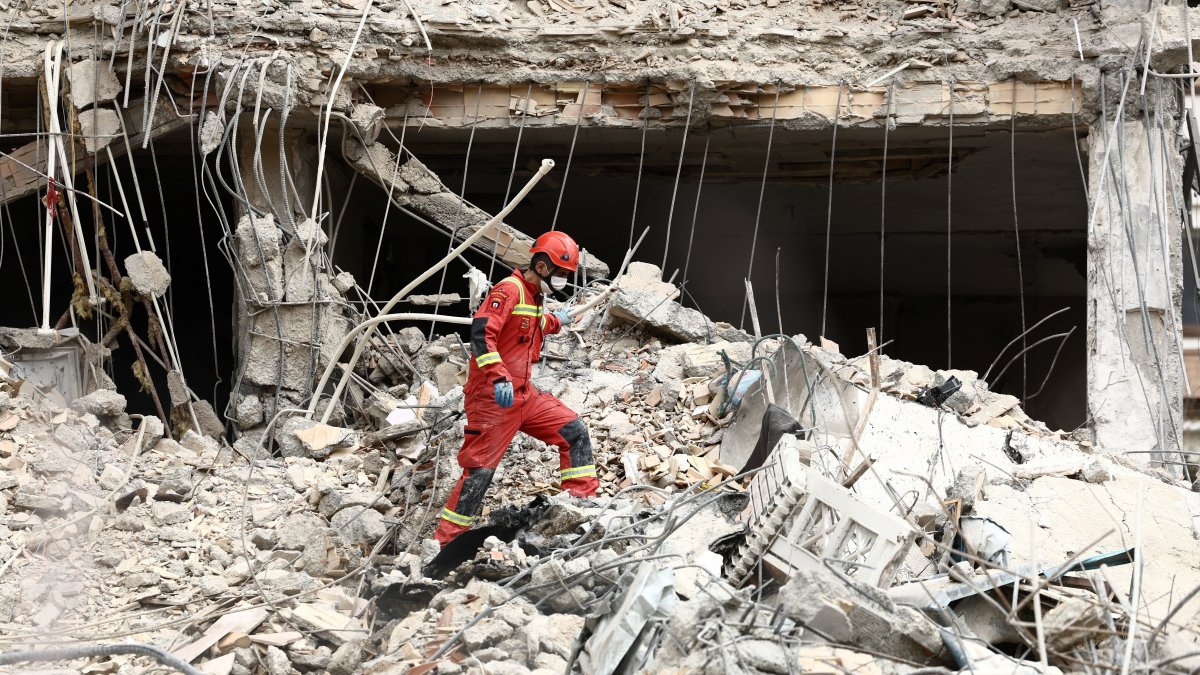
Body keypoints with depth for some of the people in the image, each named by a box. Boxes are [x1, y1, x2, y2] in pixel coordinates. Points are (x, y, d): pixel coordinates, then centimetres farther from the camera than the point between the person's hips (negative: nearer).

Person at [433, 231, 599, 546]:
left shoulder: (534, 296, 15)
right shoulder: (509, 289, -14)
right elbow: (481, 332, -28)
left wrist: (555, 322, 40)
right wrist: (499, 378, -35)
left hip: (524, 394, 9)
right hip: (493, 397, -9)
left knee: (574, 431, 8)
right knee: (480, 469, -8)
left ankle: (582, 500, 16)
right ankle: (445, 542, -3)